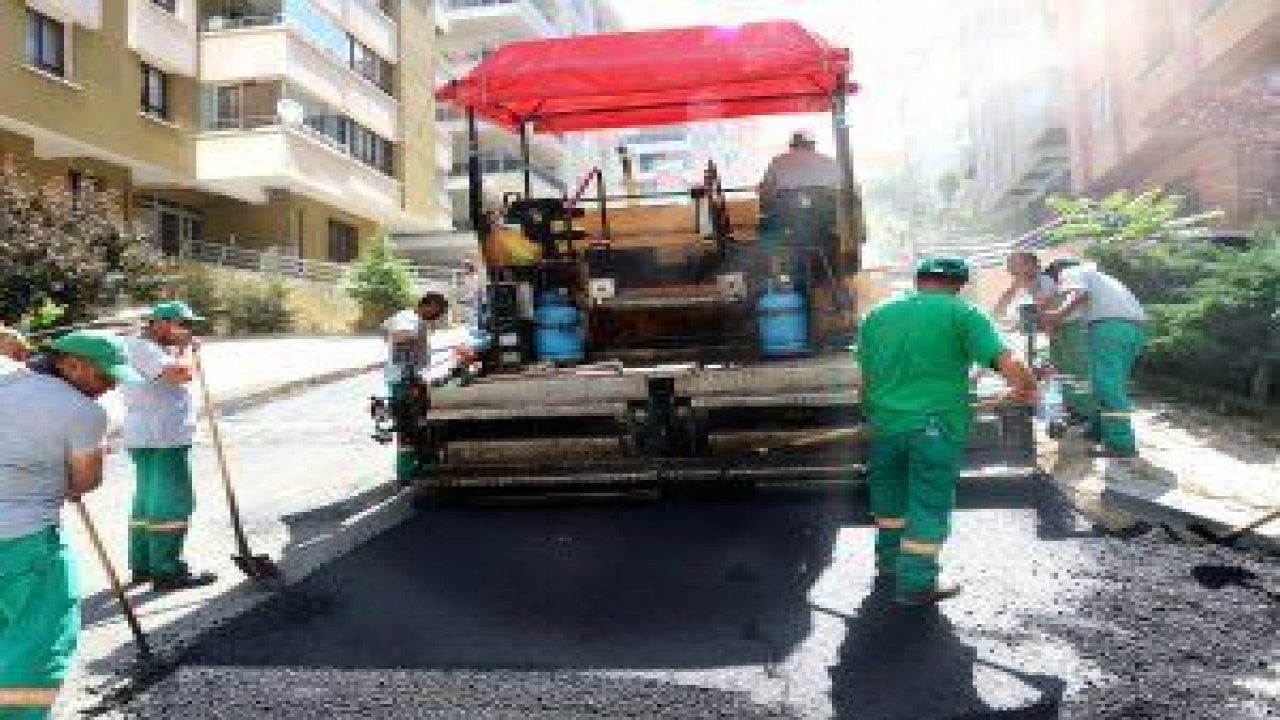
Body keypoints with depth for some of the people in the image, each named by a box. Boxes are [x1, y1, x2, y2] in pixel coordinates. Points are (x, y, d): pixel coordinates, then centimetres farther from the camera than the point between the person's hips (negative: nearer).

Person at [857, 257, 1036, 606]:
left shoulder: (876, 316, 9)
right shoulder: (961, 313, -5)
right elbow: (1009, 364, -14)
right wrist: (1025, 388, 5)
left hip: (886, 423, 5)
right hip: (937, 426, -4)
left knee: (891, 499, 21)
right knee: (929, 506, 7)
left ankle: (889, 570, 32)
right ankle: (916, 583, 13)